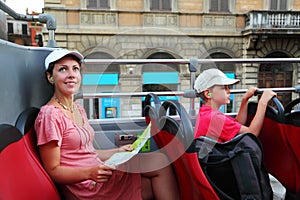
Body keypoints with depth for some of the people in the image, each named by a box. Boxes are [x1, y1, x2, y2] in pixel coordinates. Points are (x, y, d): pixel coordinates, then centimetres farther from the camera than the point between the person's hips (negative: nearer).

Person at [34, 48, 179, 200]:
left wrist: (117, 152, 8)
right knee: (160, 162, -13)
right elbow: (52, 171, -13)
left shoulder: (78, 109, 13)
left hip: (97, 176, 8)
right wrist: (90, 173, -27)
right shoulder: (50, 114, -13)